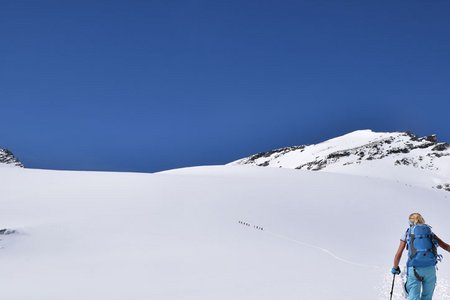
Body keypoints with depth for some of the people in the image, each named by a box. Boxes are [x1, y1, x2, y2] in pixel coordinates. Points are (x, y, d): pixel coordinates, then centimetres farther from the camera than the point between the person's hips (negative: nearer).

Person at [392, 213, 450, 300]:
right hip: (430, 268, 2)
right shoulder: (429, 232, 17)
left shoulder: (407, 233, 11)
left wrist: (395, 268, 24)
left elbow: (398, 254, 9)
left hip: (414, 268, -2)